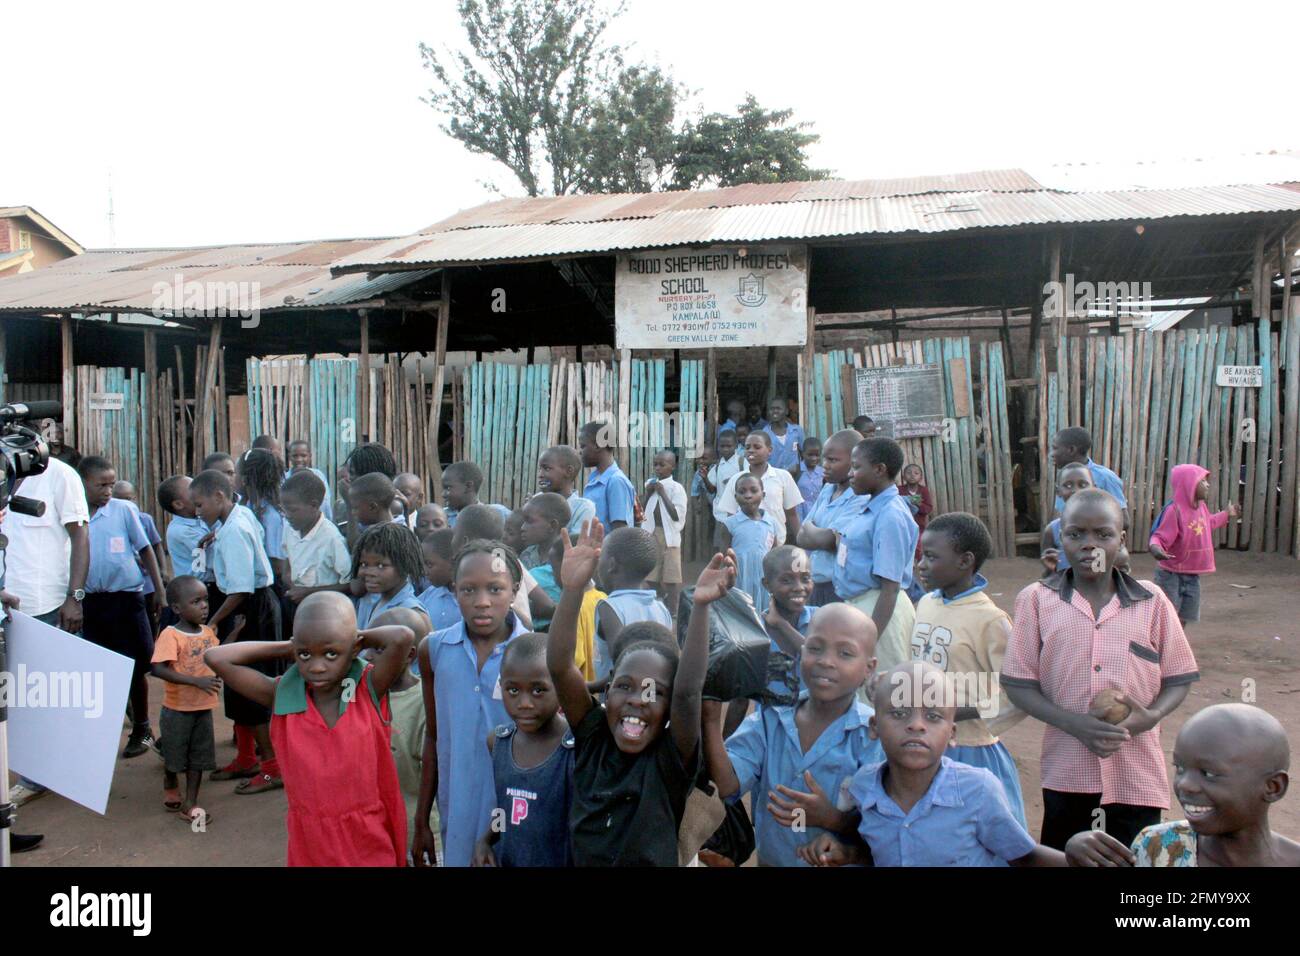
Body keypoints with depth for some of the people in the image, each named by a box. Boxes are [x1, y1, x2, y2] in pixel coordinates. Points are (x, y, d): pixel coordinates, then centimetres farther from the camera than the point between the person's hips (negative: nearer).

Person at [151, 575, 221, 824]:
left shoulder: (208, 632, 3)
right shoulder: (170, 635, -18)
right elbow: (159, 669, -27)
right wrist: (197, 681, -31)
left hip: (204, 707, 5)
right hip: (177, 709, -5)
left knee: (198, 757, 9)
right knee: (174, 756, 14)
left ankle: (190, 803, 18)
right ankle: (170, 785, 42)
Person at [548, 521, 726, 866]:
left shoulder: (671, 759, -18)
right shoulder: (593, 738, -12)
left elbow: (688, 691, -36)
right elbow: (559, 666, -24)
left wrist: (701, 606, -45)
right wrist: (573, 589, -37)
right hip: (583, 859, 2)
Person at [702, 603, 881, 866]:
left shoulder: (876, 736, -17)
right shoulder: (768, 721, -8)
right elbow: (725, 785, -20)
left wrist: (832, 819, -34)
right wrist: (711, 718, -32)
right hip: (770, 860, 3)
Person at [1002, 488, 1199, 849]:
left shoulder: (1152, 601, -1)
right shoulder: (1037, 600, -4)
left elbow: (1178, 679, 5)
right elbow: (1018, 683, -3)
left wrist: (1150, 717, -14)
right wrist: (1073, 723, -17)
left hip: (1136, 775, 1)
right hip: (1067, 773, 0)